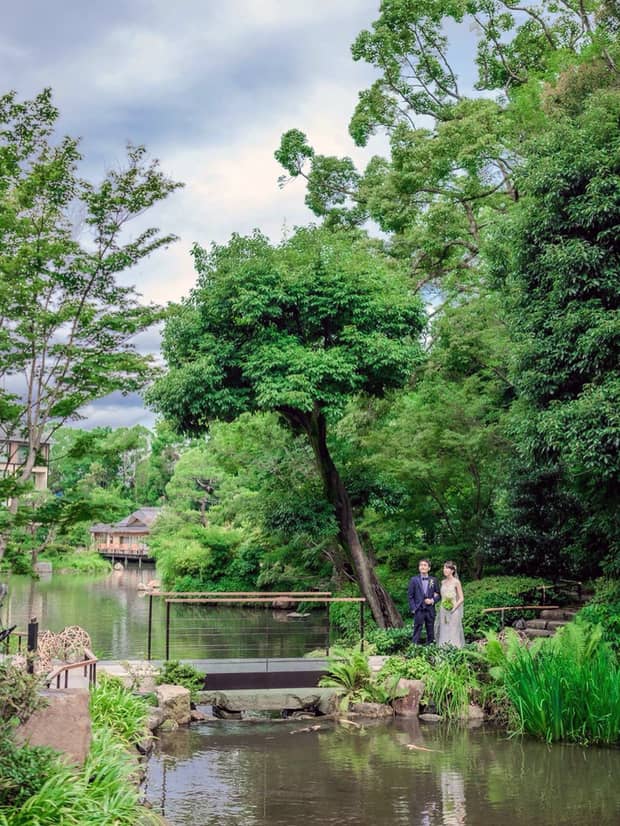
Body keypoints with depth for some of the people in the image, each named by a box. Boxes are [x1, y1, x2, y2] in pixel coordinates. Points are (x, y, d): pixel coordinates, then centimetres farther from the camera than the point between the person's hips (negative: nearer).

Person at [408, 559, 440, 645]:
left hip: (430, 611, 2)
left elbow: (438, 595, 11)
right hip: (418, 610, -2)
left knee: (431, 633, 7)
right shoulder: (414, 580, 2)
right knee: (417, 632, -2)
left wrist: (433, 600, -9)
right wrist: (413, 609, -7)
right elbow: (410, 596, 1)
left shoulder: (433, 580, 7)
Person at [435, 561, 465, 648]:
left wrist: (453, 608, -14)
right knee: (444, 632, 5)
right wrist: (441, 607, 4)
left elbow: (461, 598, -6)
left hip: (453, 611, -5)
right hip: (443, 611, 5)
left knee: (453, 632, -4)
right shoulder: (443, 582, 10)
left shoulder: (456, 582, -5)